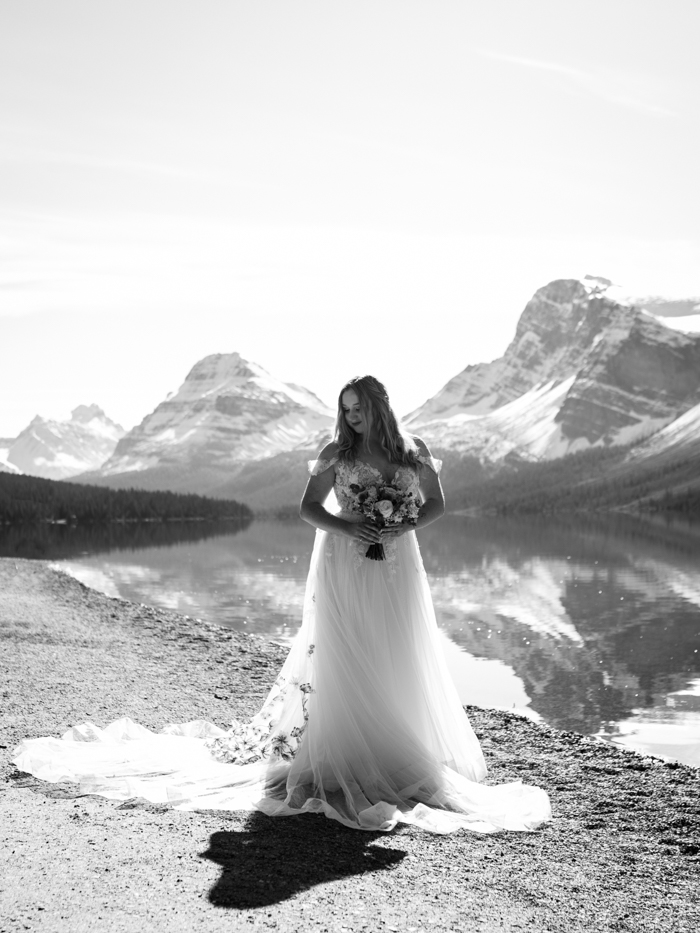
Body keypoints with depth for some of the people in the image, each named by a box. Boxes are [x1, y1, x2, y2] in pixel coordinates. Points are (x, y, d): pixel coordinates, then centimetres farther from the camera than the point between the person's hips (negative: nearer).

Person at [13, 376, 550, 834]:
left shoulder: (413, 450, 4)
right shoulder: (338, 453, 1)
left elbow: (436, 504, 9)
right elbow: (309, 507, 3)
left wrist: (402, 528, -9)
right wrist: (346, 527, -15)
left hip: (396, 570, 2)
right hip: (344, 569, -2)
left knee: (404, 666, 5)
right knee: (344, 665, -2)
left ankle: (406, 759, 19)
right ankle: (341, 762, 6)